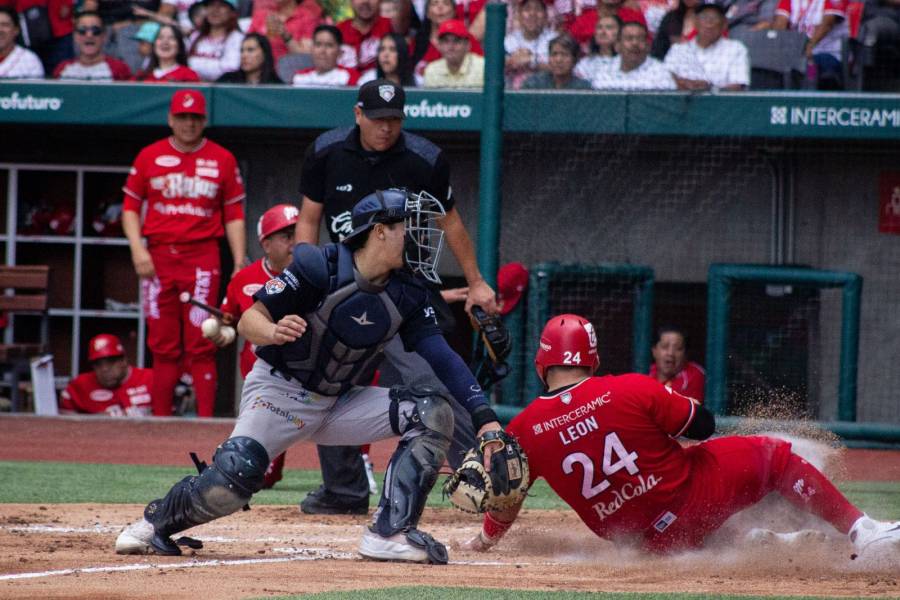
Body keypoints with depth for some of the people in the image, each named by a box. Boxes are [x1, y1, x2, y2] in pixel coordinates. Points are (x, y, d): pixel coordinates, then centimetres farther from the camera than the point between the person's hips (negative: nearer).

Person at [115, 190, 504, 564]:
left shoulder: (407, 294, -5)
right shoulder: (318, 267, -20)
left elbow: (442, 357, -10)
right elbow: (248, 321, -20)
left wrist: (484, 418, -22)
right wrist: (275, 332, -44)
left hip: (341, 403, 5)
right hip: (279, 391, -5)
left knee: (433, 411, -14)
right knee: (230, 482, -27)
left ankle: (390, 534, -17)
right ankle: (156, 521, 5)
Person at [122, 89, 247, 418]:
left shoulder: (222, 160, 7)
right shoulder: (149, 156, 9)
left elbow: (234, 215, 7)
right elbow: (130, 207, 11)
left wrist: (240, 263, -1)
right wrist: (137, 249, -4)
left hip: (202, 259, -2)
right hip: (158, 258, 2)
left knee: (201, 345, -7)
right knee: (163, 346, 3)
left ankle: (205, 419, -8)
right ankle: (161, 421, 7)